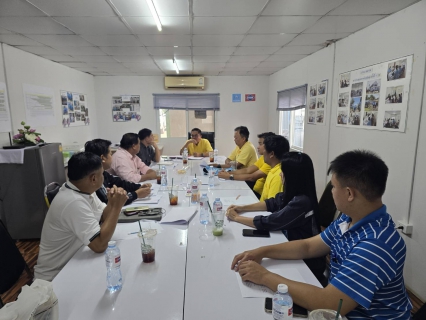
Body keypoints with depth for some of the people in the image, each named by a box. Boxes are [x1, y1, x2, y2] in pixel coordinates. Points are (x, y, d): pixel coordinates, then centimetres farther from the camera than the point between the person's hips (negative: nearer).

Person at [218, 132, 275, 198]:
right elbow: (247, 170, 4)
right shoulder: (263, 157, 8)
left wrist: (230, 176, -21)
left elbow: (252, 177, -27)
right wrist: (228, 173, -9)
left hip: (261, 194, -8)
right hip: (256, 188, 8)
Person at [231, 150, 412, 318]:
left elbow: (327, 304, -35)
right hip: (341, 304, 7)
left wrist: (265, 277, -26)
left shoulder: (376, 245, -33)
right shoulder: (348, 220, -4)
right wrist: (262, 252, -7)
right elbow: (308, 246, 5)